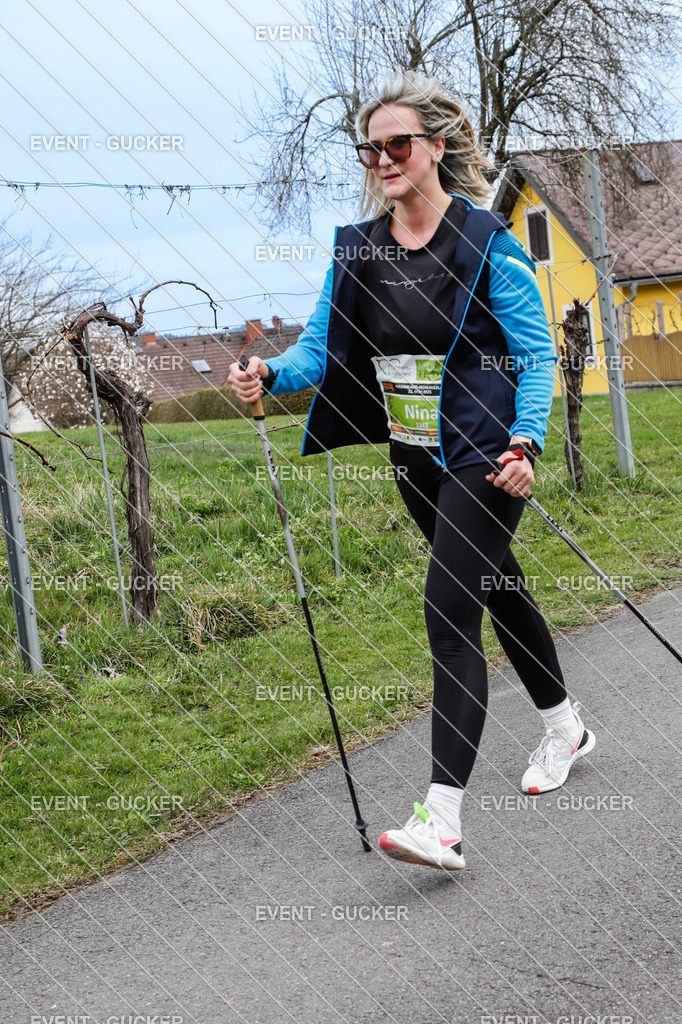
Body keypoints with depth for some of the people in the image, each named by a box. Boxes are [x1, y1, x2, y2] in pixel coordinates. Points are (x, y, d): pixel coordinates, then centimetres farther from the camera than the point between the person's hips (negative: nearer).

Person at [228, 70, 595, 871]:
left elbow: (536, 354, -9)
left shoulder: (486, 241, -10)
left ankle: (442, 818, -18)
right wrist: (272, 375, -18)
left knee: (448, 613, -16)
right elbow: (321, 344, 3)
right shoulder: (355, 248, 5)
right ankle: (564, 730, 43)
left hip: (483, 458, -6)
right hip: (415, 461, 6)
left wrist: (525, 441, -22)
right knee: (498, 593, 21)